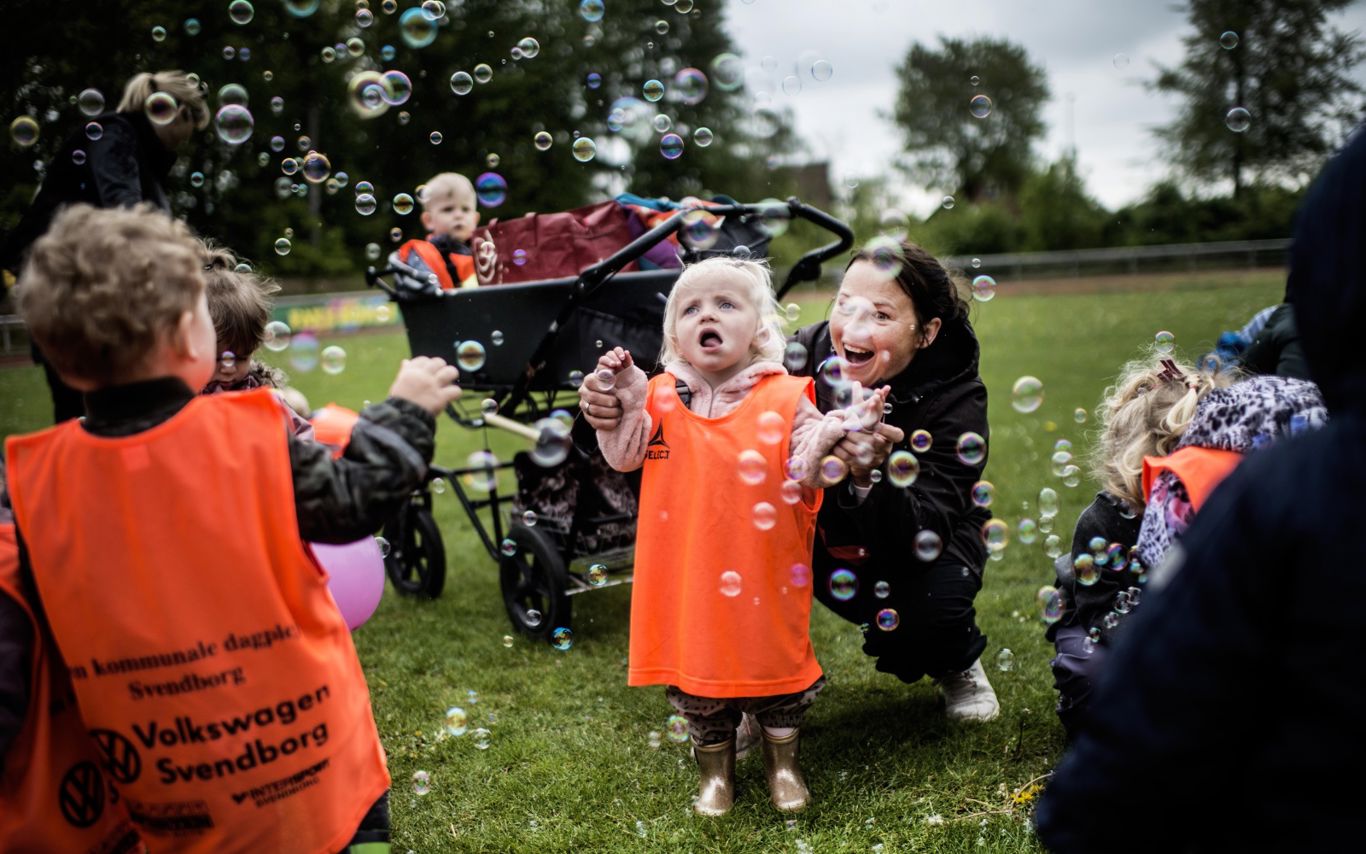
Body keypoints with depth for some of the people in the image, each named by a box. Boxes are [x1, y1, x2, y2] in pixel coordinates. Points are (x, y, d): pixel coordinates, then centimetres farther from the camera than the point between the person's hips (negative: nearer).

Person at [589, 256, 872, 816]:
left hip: (767, 573, -1)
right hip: (689, 577, 2)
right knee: (698, 668, 13)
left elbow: (806, 474, -8)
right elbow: (624, 457, 2)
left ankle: (782, 760, 37)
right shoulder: (661, 396, 2)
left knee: (777, 660, 13)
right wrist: (622, 399, -10)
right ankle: (715, 768, 35)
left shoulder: (787, 397, -5)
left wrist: (836, 435, -26)